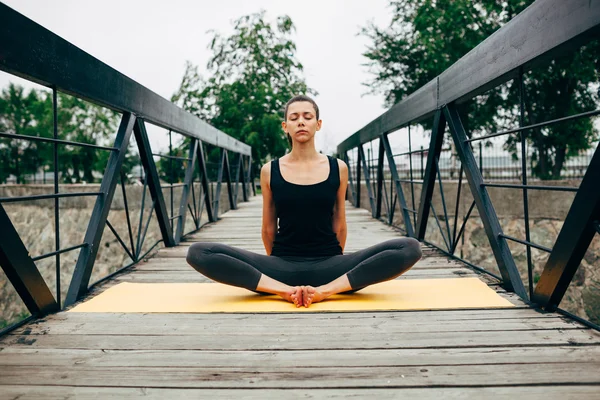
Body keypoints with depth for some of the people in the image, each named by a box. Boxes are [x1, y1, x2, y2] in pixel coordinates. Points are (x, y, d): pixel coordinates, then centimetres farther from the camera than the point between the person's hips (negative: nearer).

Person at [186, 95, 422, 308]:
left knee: (410, 248, -22)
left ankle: (325, 290, -24)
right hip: (282, 265, 0)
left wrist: (337, 266, 13)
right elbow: (268, 227, 11)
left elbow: (339, 224, 10)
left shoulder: (338, 168, 3)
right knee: (198, 253, -22)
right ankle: (285, 290, -25)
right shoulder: (270, 171, 2)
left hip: (328, 265, 1)